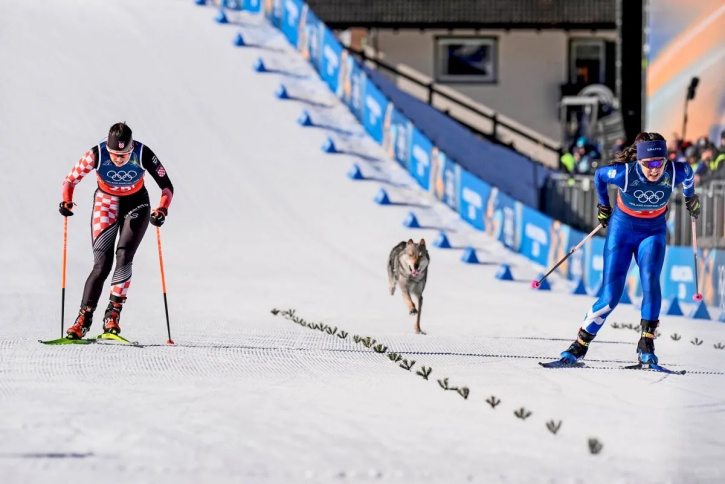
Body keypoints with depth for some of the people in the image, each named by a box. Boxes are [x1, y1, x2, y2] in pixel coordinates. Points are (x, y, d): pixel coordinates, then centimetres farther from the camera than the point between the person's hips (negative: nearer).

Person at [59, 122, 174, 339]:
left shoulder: (144, 155, -26)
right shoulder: (96, 154, -26)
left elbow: (167, 186, -19)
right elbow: (70, 180, -14)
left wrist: (162, 210, -36)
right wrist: (66, 201, -33)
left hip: (136, 204, 0)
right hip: (106, 204, 0)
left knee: (124, 255, -19)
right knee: (102, 264, -10)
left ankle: (113, 314, -15)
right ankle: (84, 319, -3)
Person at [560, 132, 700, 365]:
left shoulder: (675, 172, -24)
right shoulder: (624, 173, -29)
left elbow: (688, 174, 1)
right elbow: (599, 175, -6)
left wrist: (690, 198, 20)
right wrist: (604, 206, 8)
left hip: (653, 231, 1)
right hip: (622, 229, -1)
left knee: (650, 280, -26)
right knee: (611, 295, -7)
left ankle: (646, 344, -18)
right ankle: (581, 343, 11)